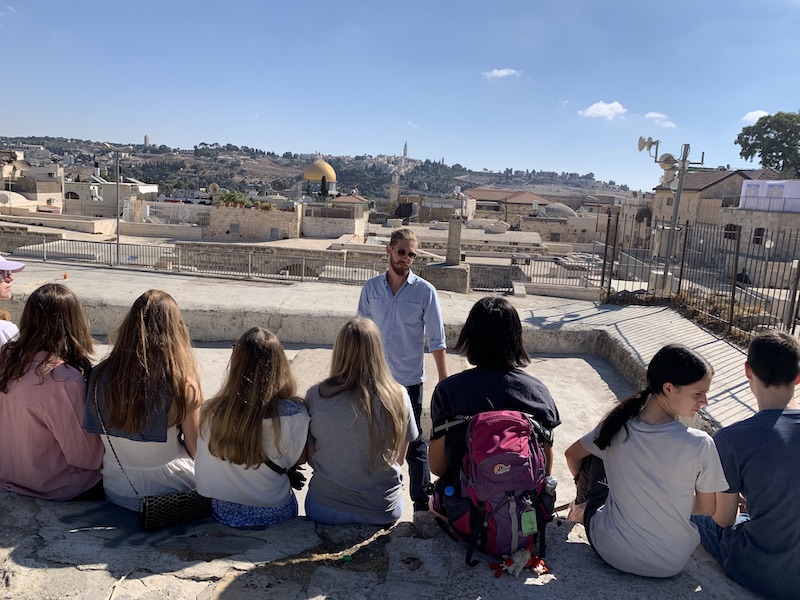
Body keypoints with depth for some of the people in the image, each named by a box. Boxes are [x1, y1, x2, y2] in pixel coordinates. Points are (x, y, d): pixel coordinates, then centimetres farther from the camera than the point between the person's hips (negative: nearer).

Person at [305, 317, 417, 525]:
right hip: (384, 511, 0)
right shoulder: (398, 396, -15)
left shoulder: (316, 396, -15)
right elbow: (399, 458, -1)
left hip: (325, 509, 0)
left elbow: (309, 458, -2)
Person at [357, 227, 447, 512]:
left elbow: (436, 341, -4)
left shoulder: (425, 291, -7)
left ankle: (422, 502, 19)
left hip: (409, 380, -3)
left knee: (414, 443, 5)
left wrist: (444, 381, -6)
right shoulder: (371, 288, 1)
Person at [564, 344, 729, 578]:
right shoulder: (701, 445, -23)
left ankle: (583, 510, 48)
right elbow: (706, 509, -6)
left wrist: (585, 489, 28)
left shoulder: (615, 426, -14)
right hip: (670, 564, 0)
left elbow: (572, 455, 6)